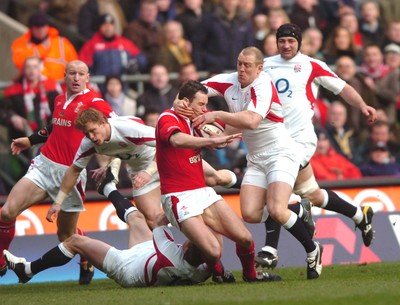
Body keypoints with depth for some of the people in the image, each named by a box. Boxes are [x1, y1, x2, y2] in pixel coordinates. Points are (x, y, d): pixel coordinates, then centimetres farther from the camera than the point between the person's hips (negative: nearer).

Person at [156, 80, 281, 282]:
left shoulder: (197, 120, 12)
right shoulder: (168, 119, -12)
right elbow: (177, 140, -37)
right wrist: (213, 140, -45)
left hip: (203, 193, 8)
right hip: (179, 197, -8)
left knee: (245, 238, -5)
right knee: (213, 251, -22)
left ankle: (251, 274, 23)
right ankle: (217, 272, 13)